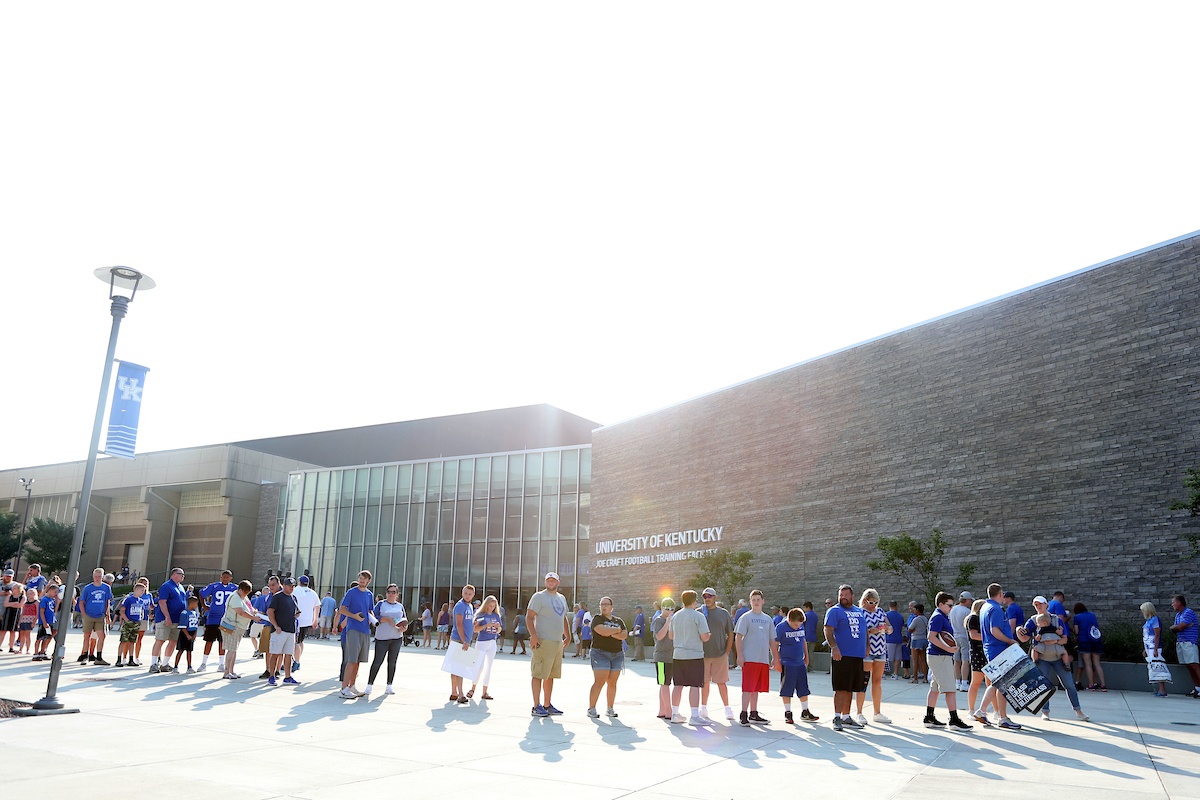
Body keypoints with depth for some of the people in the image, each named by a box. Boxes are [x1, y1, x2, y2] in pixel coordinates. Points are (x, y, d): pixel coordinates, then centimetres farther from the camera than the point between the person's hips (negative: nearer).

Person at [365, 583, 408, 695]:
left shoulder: (400, 606, 15)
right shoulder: (381, 604, 5)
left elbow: (405, 621, 19)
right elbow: (373, 617, -6)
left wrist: (404, 628, -3)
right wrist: (388, 620, -16)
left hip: (396, 638, 4)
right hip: (382, 637, -3)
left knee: (392, 662, 5)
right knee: (377, 661, -8)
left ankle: (389, 686, 13)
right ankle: (369, 685, 2)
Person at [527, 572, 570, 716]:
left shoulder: (561, 598, 18)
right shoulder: (539, 597, -5)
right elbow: (529, 617, -11)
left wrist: (567, 636, 19)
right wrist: (533, 635, -22)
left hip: (558, 642, 8)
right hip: (543, 642, -7)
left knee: (550, 675, 12)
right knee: (538, 674, -6)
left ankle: (547, 705, 19)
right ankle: (536, 706, -2)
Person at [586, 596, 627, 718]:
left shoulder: (619, 621, 15)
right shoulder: (597, 618, 2)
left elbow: (625, 635, 0)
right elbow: (602, 631, -17)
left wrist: (610, 633, -12)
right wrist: (617, 630, -5)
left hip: (617, 654, 4)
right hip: (601, 653, -4)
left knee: (612, 682, 4)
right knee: (599, 682, -10)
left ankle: (610, 708, 13)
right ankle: (591, 709, -4)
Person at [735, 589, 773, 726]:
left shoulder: (767, 619, 16)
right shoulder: (746, 617, -2)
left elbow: (771, 640, 21)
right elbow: (738, 637, -6)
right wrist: (740, 655, -13)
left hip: (763, 659, 6)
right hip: (749, 658, -6)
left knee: (756, 688, 11)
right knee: (748, 687, -9)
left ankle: (753, 714, 19)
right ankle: (743, 715, -5)